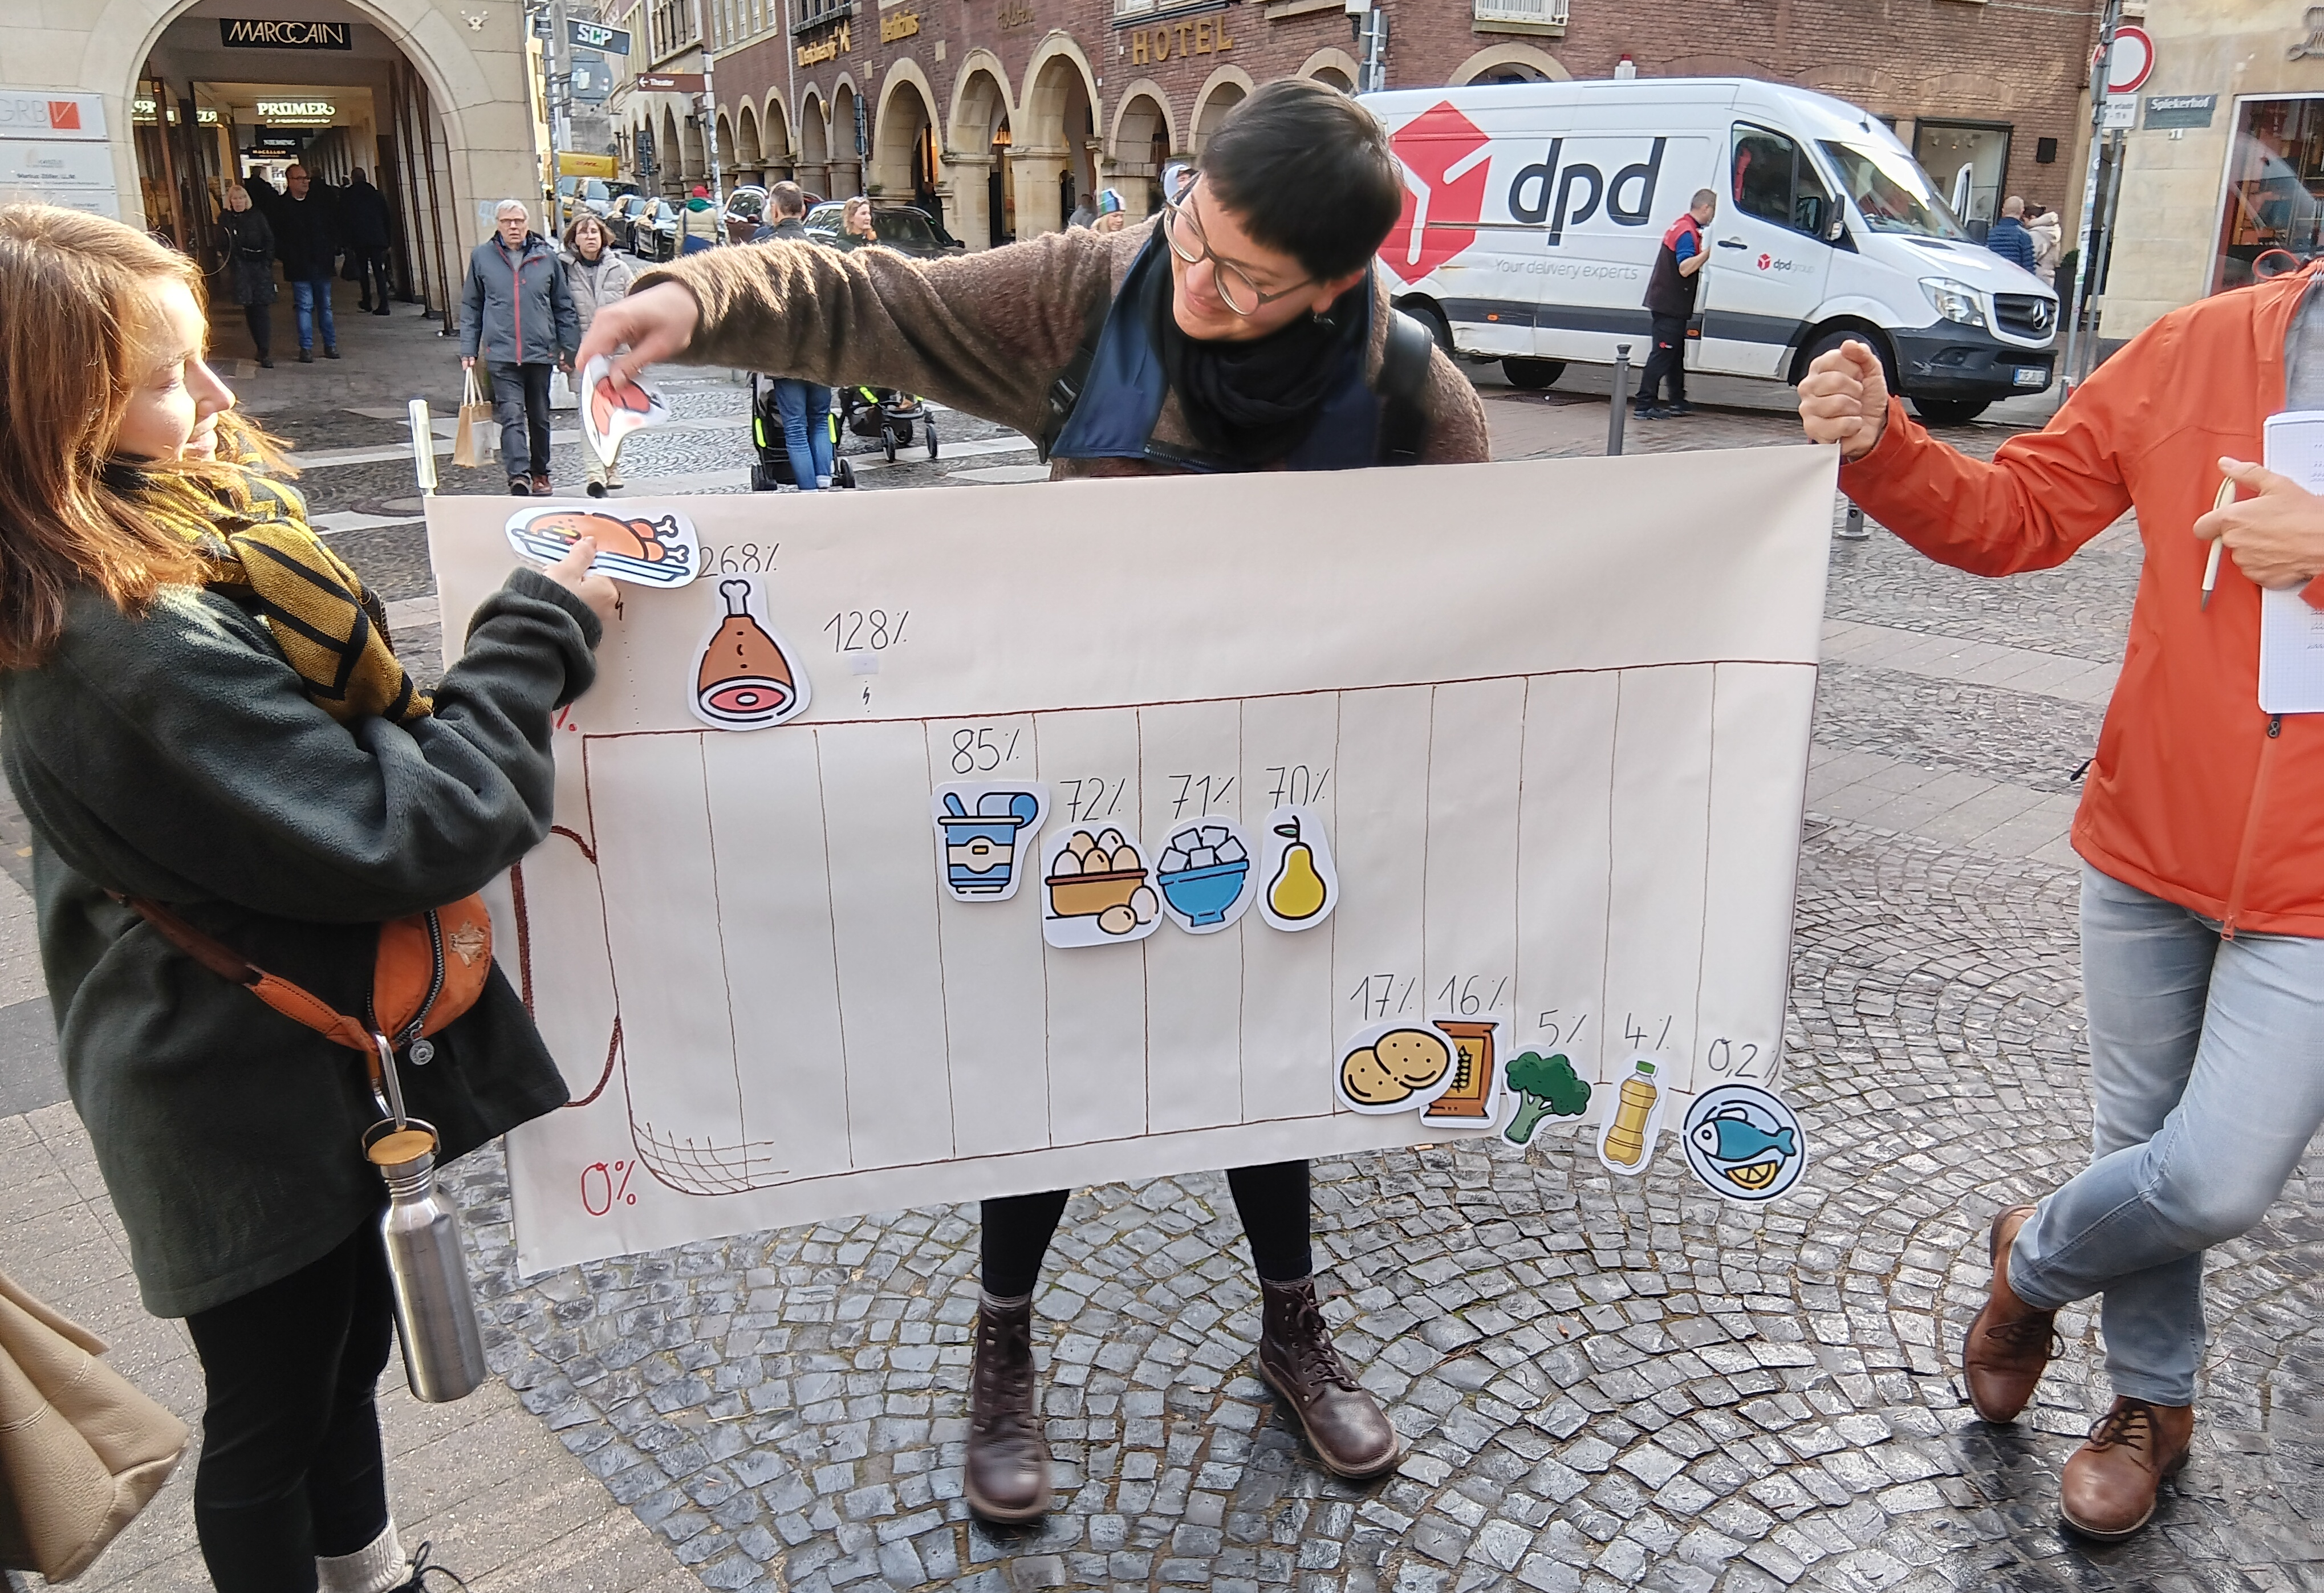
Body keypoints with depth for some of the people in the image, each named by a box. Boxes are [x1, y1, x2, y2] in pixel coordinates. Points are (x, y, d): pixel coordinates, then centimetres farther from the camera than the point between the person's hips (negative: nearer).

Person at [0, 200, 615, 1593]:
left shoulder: (132, 579, -1)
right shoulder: (139, 651, -32)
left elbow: (326, 745, 9)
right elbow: (408, 835, -30)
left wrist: (513, 679, -2)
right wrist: (540, 635, -22)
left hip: (308, 1063, 9)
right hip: (257, 1110, -9)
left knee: (349, 1339, 28)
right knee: (272, 1411, 15)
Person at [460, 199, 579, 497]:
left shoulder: (547, 257, 5)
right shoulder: (481, 257, 5)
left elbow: (564, 307, 12)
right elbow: (470, 307, 12)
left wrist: (568, 348, 7)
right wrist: (468, 349, 7)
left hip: (541, 351, 2)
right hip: (501, 353, -2)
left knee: (539, 417, 13)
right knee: (511, 415, -15)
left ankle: (540, 474, 27)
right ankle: (519, 476, -24)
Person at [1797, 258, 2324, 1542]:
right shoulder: (2196, 350, -2)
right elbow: (2016, 513, 1)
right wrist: (1878, 446, -15)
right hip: (2149, 845, 2)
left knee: (2214, 1183, -3)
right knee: (2141, 1146, 16)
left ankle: (2034, 1259, 31)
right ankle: (2152, 1403, 41)